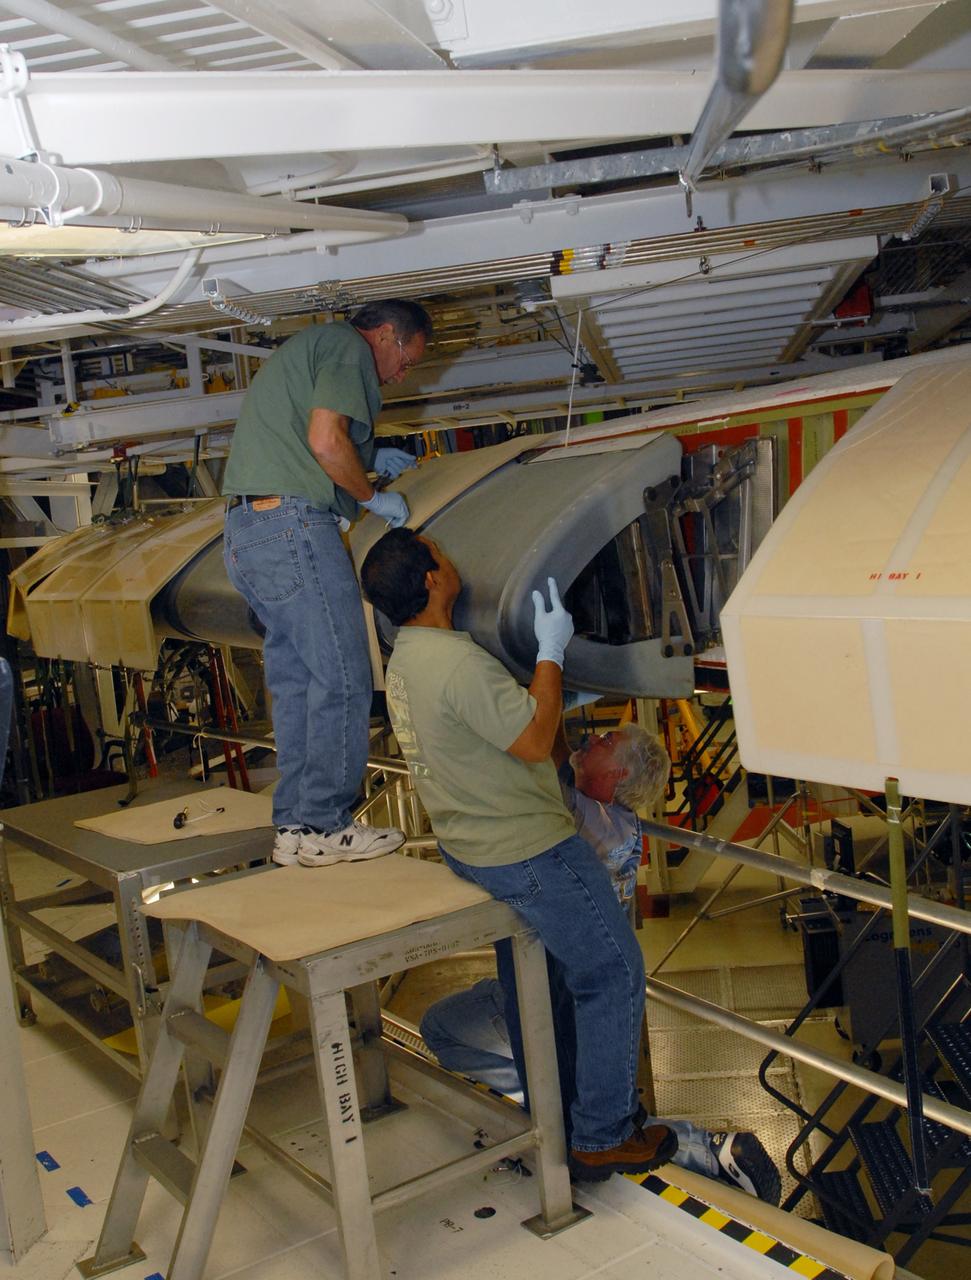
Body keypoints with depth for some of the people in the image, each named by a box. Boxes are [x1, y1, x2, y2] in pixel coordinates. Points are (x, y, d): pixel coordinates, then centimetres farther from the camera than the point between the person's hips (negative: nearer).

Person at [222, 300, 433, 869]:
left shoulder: (305, 348, 29)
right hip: (293, 524, -10)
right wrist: (374, 495, -3)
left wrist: (369, 458, 30)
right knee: (342, 679, -6)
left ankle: (294, 827, 14)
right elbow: (325, 440, -17)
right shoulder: (347, 346, -2)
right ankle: (324, 827, -2)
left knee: (296, 682, 11)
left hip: (246, 532, 10)